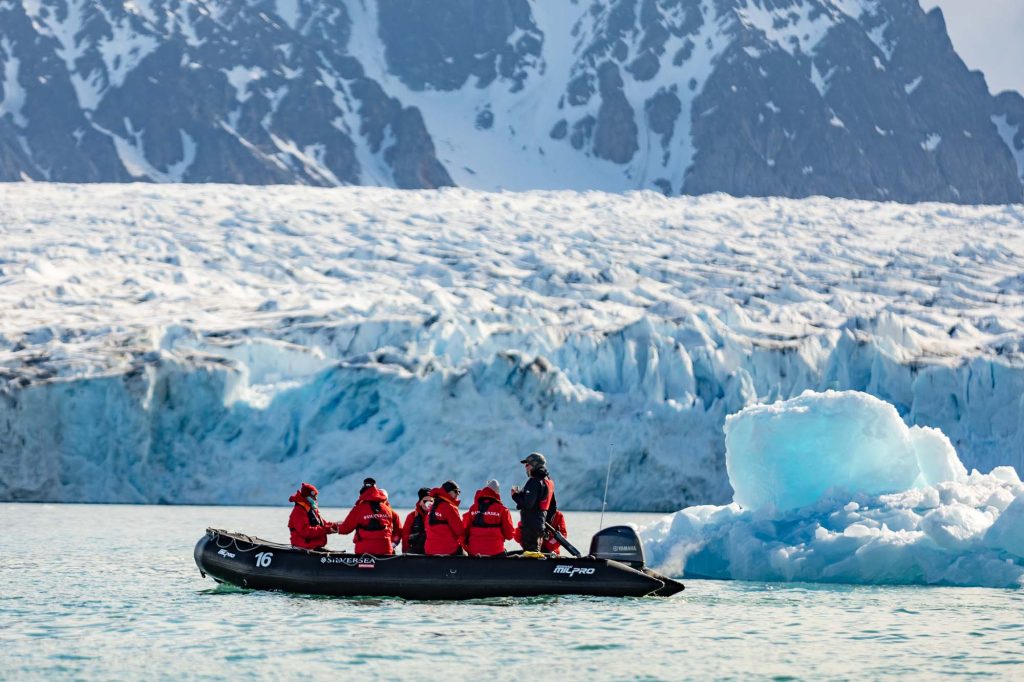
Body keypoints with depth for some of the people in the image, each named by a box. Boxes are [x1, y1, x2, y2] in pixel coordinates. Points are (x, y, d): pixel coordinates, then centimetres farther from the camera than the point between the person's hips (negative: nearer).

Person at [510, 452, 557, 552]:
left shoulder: (534, 482, -16)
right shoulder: (549, 482, 15)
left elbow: (527, 504, -25)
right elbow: (553, 507, 19)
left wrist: (515, 495, -10)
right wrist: (546, 521, 24)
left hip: (531, 525, -10)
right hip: (541, 524, 10)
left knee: (530, 552, -9)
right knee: (536, 551, 16)